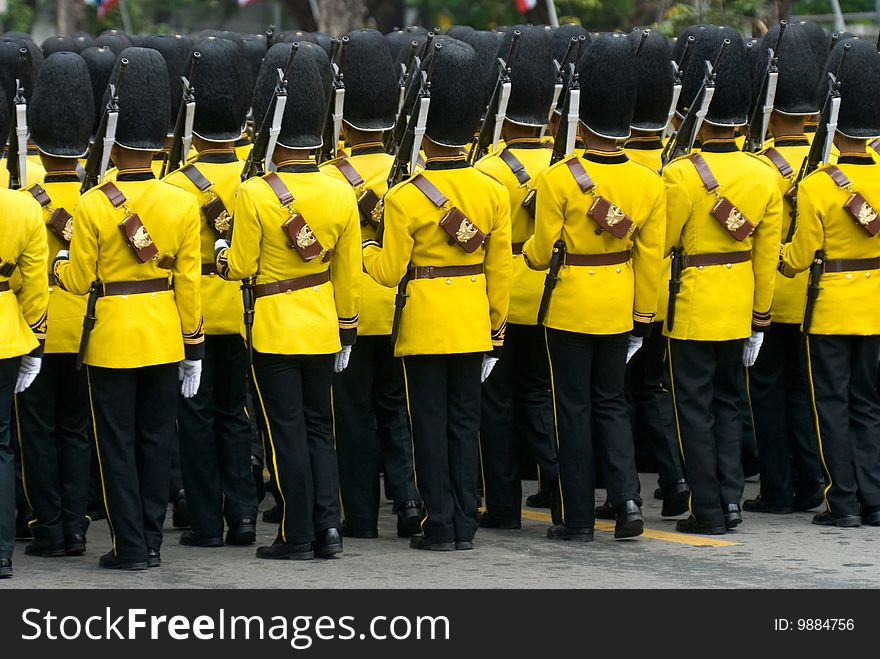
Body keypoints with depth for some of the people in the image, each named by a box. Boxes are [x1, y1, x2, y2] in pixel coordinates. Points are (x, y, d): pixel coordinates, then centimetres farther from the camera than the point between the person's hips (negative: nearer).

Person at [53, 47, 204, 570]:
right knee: (156, 440, 12)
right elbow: (189, 282, -1)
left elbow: (78, 281, -8)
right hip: (164, 339, 3)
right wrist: (193, 347, 6)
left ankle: (131, 546, 4)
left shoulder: (93, 205, -14)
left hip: (112, 341, -3)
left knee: (118, 443, 4)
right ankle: (152, 542, 15)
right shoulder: (182, 203, -5)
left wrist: (61, 261, 14)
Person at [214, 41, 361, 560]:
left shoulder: (255, 194, -16)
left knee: (287, 432, 2)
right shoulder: (340, 192, -3)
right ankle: (328, 524, 7)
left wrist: (222, 251, 11)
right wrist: (346, 329, 13)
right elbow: (349, 273, 3)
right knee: (319, 427, 15)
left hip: (275, 330, -4)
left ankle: (298, 537, 4)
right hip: (322, 328, 4)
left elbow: (240, 267, -10)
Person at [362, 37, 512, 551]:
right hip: (473, 325, 4)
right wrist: (496, 326, 13)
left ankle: (440, 526, 3)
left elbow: (390, 270, -10)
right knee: (465, 422, 10)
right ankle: (465, 525, 11)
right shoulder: (493, 192, -1)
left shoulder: (405, 197, -13)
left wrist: (364, 246, 10)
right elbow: (501, 269, 3)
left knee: (431, 424, 2)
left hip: (425, 328, -4)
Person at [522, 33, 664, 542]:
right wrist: (642, 318, 10)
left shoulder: (558, 179, -14)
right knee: (611, 403, 16)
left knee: (575, 408, 5)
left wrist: (528, 250, 14)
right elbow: (650, 259, 1)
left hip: (571, 306, -3)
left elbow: (541, 254, -9)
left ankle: (579, 519, 7)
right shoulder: (649, 183, -4)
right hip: (619, 306, 3)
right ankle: (628, 498, 0)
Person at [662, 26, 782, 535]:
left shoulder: (681, 174, -15)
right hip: (739, 310, 5)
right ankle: (731, 499, 14)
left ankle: (708, 511, 3)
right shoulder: (764, 176, 0)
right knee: (727, 402, 17)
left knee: (695, 408, 2)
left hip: (691, 310, -5)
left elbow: (660, 246, -10)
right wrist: (761, 317, 12)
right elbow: (767, 257, 4)